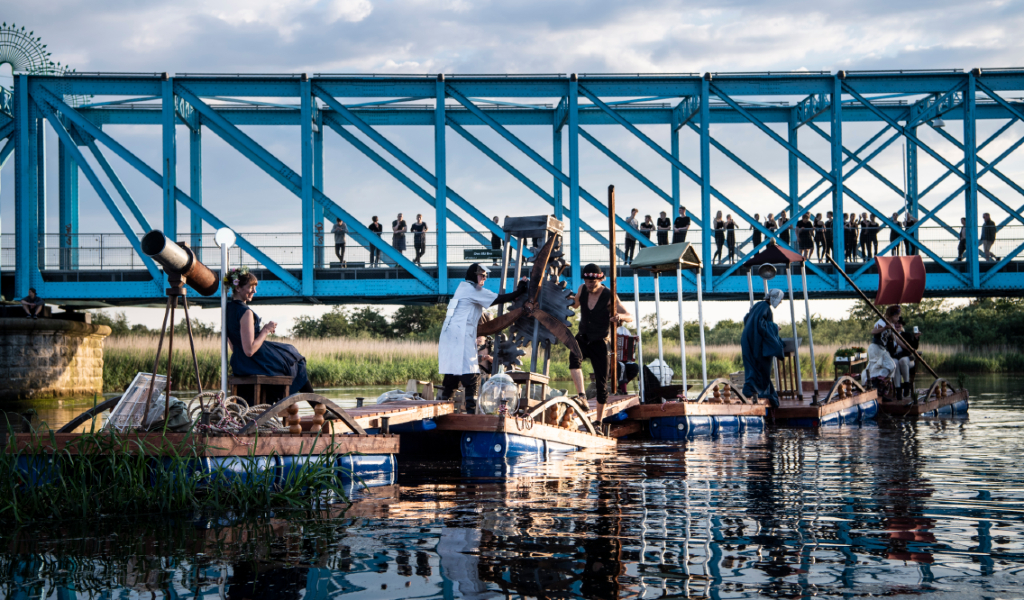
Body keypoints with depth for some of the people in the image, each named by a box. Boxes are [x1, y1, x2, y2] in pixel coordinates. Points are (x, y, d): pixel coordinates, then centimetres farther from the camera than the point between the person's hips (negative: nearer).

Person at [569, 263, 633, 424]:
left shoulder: (609, 296, -14)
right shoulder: (582, 290, -2)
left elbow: (630, 317, -16)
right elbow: (575, 304, 21)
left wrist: (619, 316, -38)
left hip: (599, 343, -2)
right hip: (582, 338, 2)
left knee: (602, 383, -2)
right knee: (574, 357, -33)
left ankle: (599, 421, 12)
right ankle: (581, 396, -45)